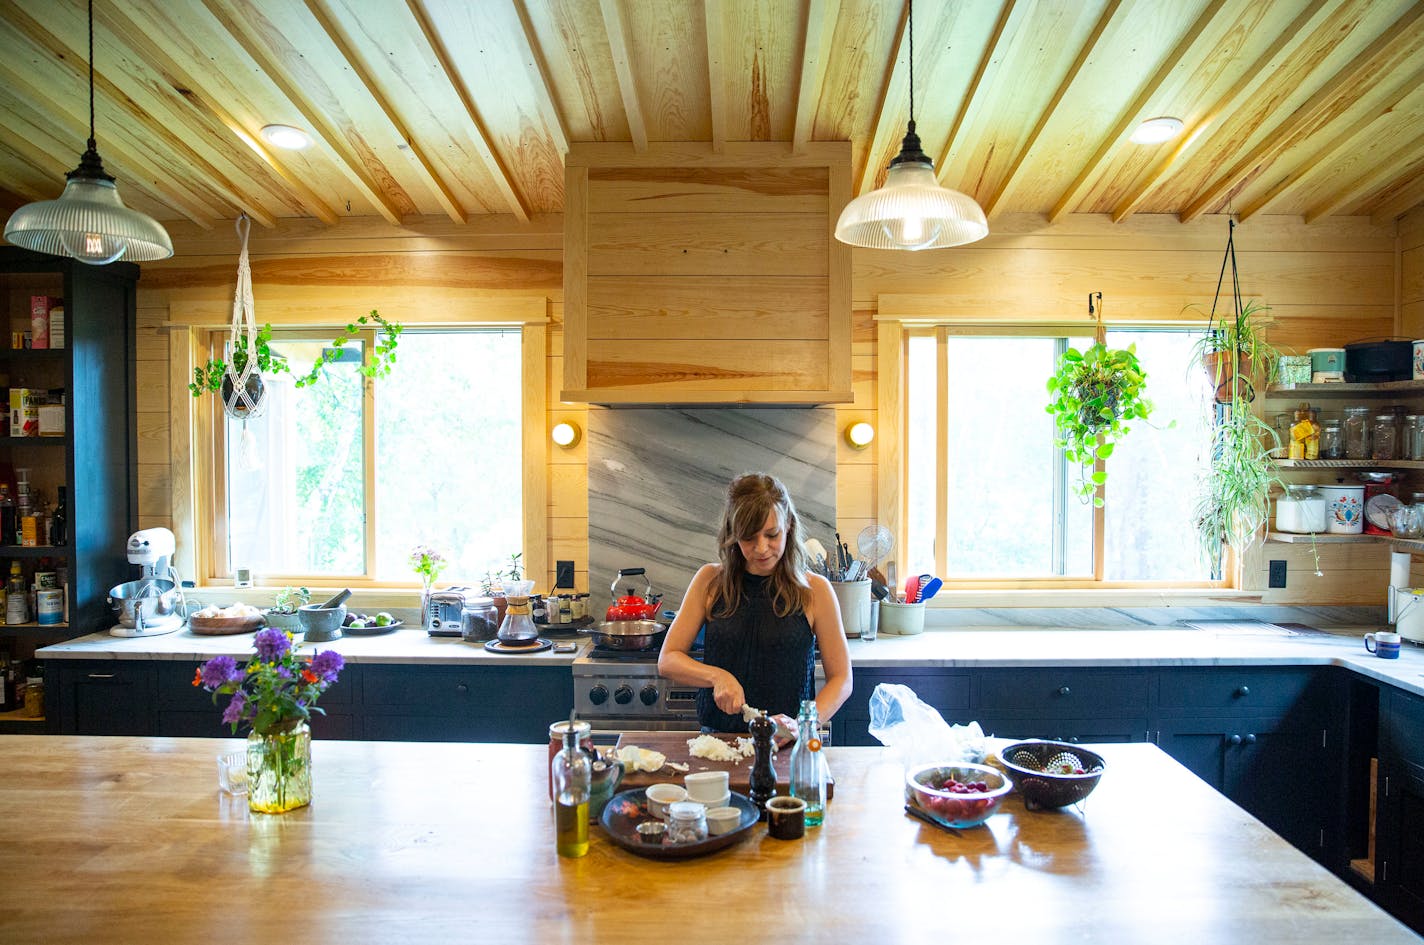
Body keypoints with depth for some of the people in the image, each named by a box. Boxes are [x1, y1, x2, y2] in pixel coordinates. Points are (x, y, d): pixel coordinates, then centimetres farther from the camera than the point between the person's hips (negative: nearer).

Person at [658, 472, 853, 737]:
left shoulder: (815, 589, 1)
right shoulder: (710, 581, 4)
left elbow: (841, 679, 3)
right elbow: (667, 660, 6)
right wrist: (717, 676, -11)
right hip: (717, 737, 1)